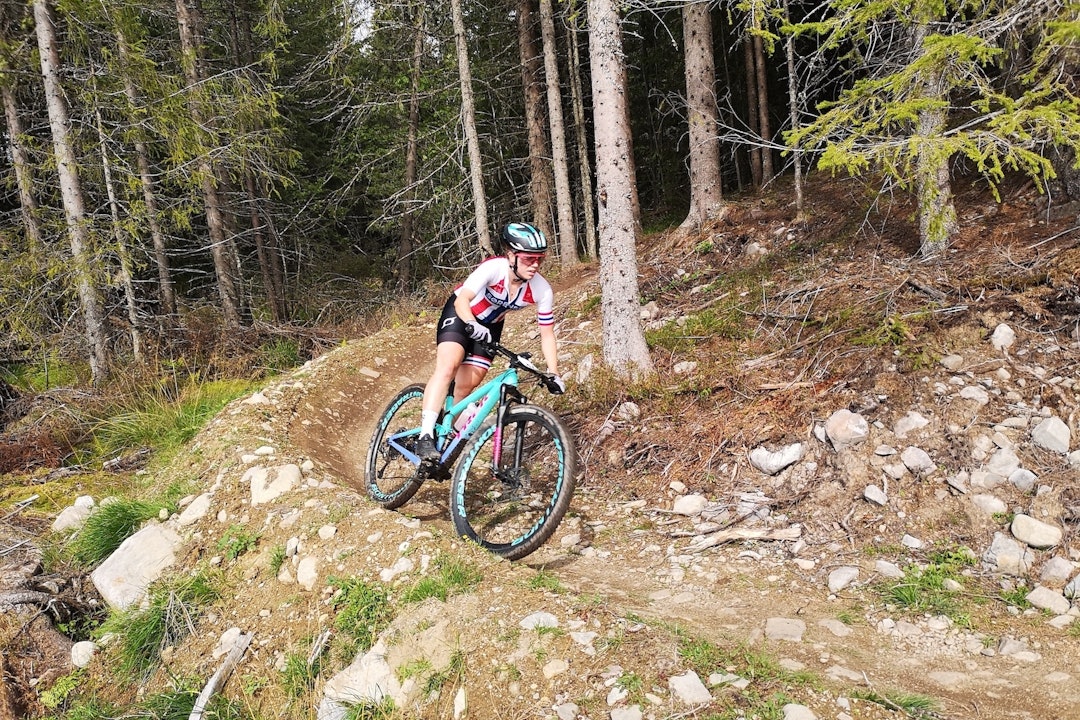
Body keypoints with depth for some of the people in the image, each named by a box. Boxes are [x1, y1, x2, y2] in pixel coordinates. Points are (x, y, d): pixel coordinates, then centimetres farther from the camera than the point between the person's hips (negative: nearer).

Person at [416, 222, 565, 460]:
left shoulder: (542, 290, -23)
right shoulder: (493, 267, -34)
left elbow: (547, 335, -15)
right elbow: (462, 301, -37)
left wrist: (554, 374, -22)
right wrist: (473, 326, -55)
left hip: (490, 325, 4)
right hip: (461, 313, -4)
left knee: (466, 385, -2)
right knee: (448, 366, -25)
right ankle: (425, 436, -24)